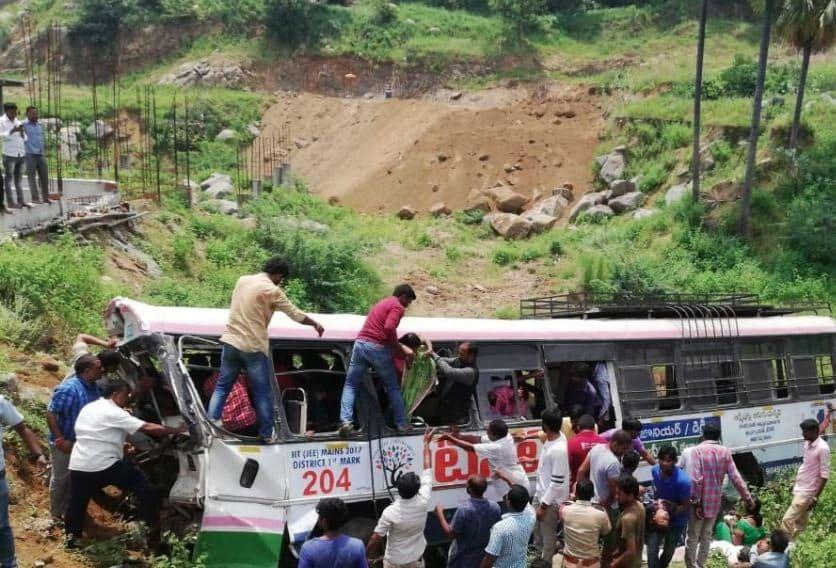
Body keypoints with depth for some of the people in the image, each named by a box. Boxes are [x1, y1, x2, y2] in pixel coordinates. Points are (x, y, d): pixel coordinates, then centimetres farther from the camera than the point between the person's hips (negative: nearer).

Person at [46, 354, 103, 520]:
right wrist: (61, 440, -26)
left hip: (82, 442, 8)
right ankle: (56, 514, 26)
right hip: (65, 443, -8)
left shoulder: (93, 387, -3)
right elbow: (50, 414, -26)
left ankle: (69, 510, 36)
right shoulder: (68, 389, -28)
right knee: (60, 478, 9)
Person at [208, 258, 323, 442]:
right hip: (254, 348, -5)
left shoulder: (242, 280, 8)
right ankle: (266, 434, 10)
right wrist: (315, 324, 12)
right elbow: (295, 314, -4)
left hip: (231, 342, 5)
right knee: (263, 393, 6)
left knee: (222, 387, 12)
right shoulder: (272, 290, -10)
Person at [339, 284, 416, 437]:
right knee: (393, 387, 11)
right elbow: (389, 328, -18)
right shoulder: (397, 307, -1)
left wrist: (398, 346, 32)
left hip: (361, 343, 6)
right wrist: (400, 347, -5)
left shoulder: (381, 303, 26)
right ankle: (401, 424, 14)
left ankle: (346, 421, -8)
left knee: (350, 385, 9)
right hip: (378, 348, -6)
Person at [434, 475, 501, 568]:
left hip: (463, 560, -4)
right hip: (484, 558, 4)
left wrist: (440, 513, -8)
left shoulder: (464, 509, -26)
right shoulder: (495, 507, -10)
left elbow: (450, 534, -18)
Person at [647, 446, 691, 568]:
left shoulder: (682, 480, -32)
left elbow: (686, 506, -21)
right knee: (651, 549, -10)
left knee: (668, 551, 17)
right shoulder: (655, 470, -14)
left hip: (676, 521, -3)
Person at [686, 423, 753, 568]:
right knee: (707, 534, 17)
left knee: (693, 535, 6)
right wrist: (747, 496, 8)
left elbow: (696, 478, -19)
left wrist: (695, 501, -16)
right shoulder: (725, 452, 0)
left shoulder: (697, 450, -12)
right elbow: (735, 477, -1)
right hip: (715, 500, 4)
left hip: (700, 500, -4)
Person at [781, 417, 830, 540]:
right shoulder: (808, 444, 5)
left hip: (807, 492, -8)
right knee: (800, 522, 17)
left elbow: (824, 475, -19)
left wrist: (816, 497, -19)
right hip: (800, 489, 8)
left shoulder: (822, 448, -20)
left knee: (787, 520, -11)